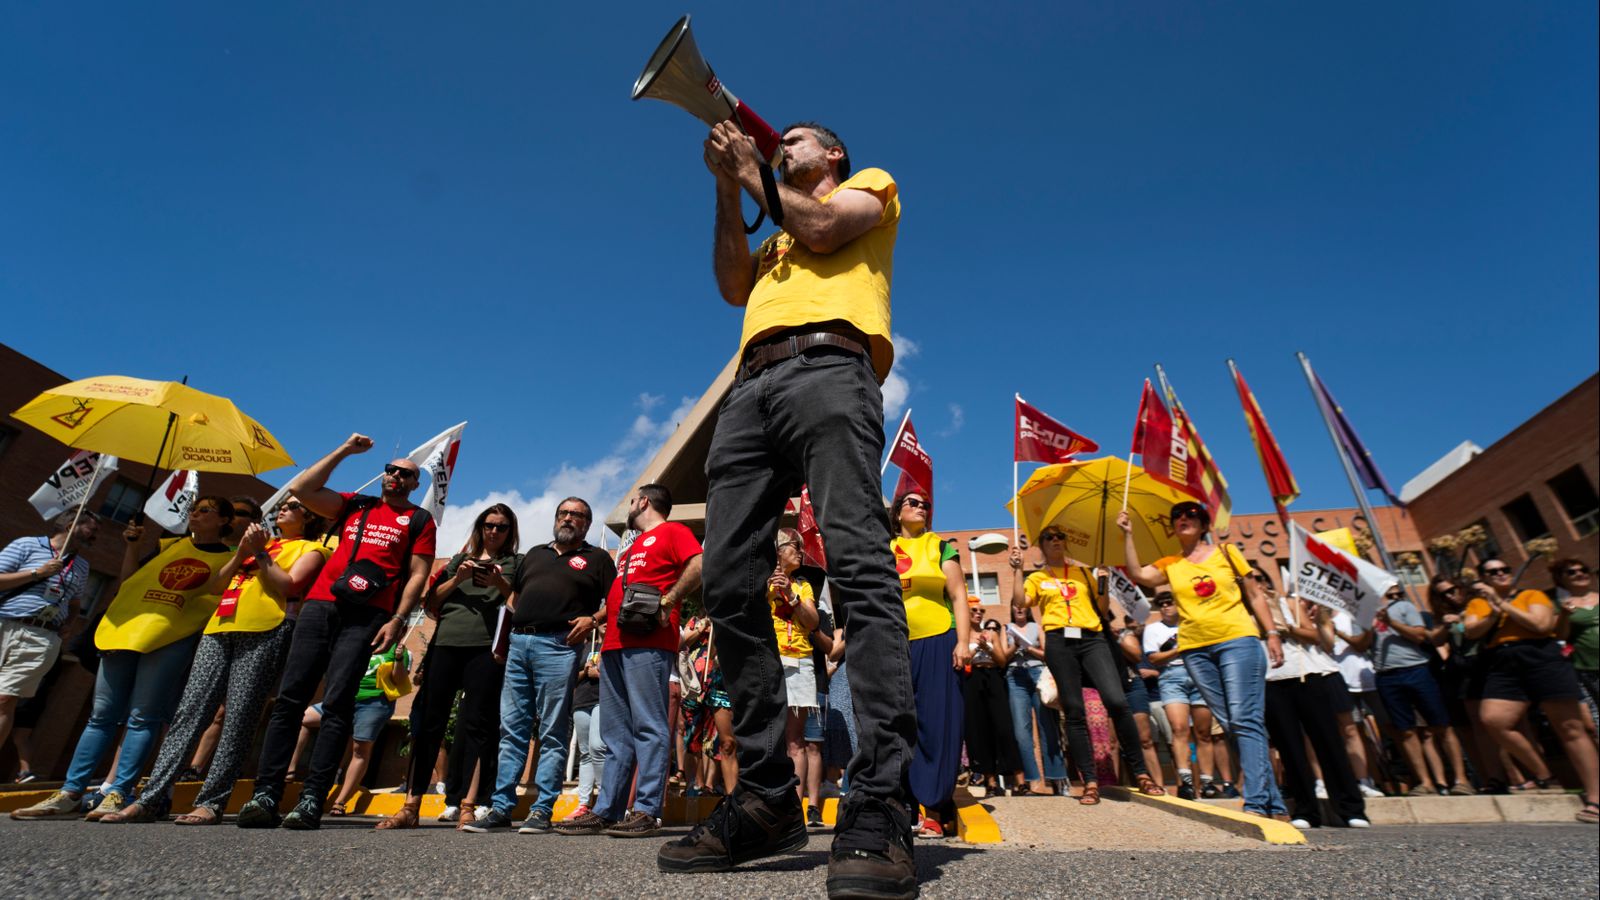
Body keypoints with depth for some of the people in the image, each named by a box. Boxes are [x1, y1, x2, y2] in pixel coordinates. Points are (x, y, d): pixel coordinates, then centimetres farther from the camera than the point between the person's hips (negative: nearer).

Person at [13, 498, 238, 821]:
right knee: (102, 715, 6)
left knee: (142, 717, -7)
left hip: (172, 638, -5)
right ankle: (69, 793, 12)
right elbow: (129, 580, 23)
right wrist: (132, 544, 14)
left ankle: (117, 795, -4)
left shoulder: (229, 558, 6)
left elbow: (217, 598, -5)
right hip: (127, 628, 5)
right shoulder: (170, 545, 21)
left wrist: (243, 559, -18)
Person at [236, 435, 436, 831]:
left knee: (337, 703, -10)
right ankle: (266, 794, 1)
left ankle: (311, 799, -9)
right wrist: (344, 451, 14)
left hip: (366, 616, -4)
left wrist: (397, 621, -9)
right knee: (289, 697, -2)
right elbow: (300, 489, 13)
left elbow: (418, 575, 3)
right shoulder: (354, 505, 24)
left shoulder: (419, 520, 12)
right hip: (320, 605, 4)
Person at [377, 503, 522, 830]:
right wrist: (457, 579, -1)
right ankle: (410, 807, 7)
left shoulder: (516, 563, 15)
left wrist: (501, 584, -12)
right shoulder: (460, 560, 22)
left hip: (487, 648, -3)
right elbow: (431, 603, 15)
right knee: (428, 721, 1)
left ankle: (467, 808, -3)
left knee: (477, 725, -5)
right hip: (446, 643, 3)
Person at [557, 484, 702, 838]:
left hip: (648, 644, -9)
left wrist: (668, 601, -16)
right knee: (616, 734, 9)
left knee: (649, 727, -8)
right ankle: (606, 811, 14)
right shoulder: (632, 547, 30)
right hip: (615, 644, 9)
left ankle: (647, 812, -6)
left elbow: (699, 567, -13)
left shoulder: (672, 531, 4)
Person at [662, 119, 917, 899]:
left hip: (828, 367, -5)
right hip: (751, 386, 6)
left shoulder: (871, 184, 28)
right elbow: (734, 286, 22)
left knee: (858, 562, -24)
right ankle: (765, 797, -6)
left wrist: (754, 176, 20)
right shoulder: (778, 233, 42)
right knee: (728, 581, -10)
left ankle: (878, 805, -27)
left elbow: (825, 229, 6)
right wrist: (729, 187, 21)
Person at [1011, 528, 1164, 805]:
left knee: (1116, 700, -18)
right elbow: (1019, 601, -1)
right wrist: (1017, 569, -3)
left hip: (1091, 638, 1)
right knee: (1074, 712, -2)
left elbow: (1103, 610, 20)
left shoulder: (1083, 572, 21)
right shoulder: (1037, 579, 16)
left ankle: (1141, 773, -3)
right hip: (1059, 642, -1)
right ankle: (1090, 782, 4)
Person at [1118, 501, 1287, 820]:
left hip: (1237, 640, -3)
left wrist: (1272, 633, 1)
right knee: (1231, 724, 4)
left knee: (1245, 720, -11)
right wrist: (1128, 535, -5)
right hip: (1195, 649, 3)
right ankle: (1273, 803, 11)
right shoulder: (1169, 565, 12)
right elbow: (1138, 574, -5)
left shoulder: (1226, 552, 9)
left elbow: (1255, 595, 10)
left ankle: (1257, 802, -11)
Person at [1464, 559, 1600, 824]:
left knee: (1571, 729, -1)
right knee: (1493, 719, -15)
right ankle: (1543, 777, 1)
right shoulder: (1477, 603, 17)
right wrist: (1494, 612, -10)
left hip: (1541, 657, -2)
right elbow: (1471, 631, 1)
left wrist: (1502, 603, -7)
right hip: (1503, 665, 2)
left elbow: (1541, 624, -7)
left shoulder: (1532, 595, 10)